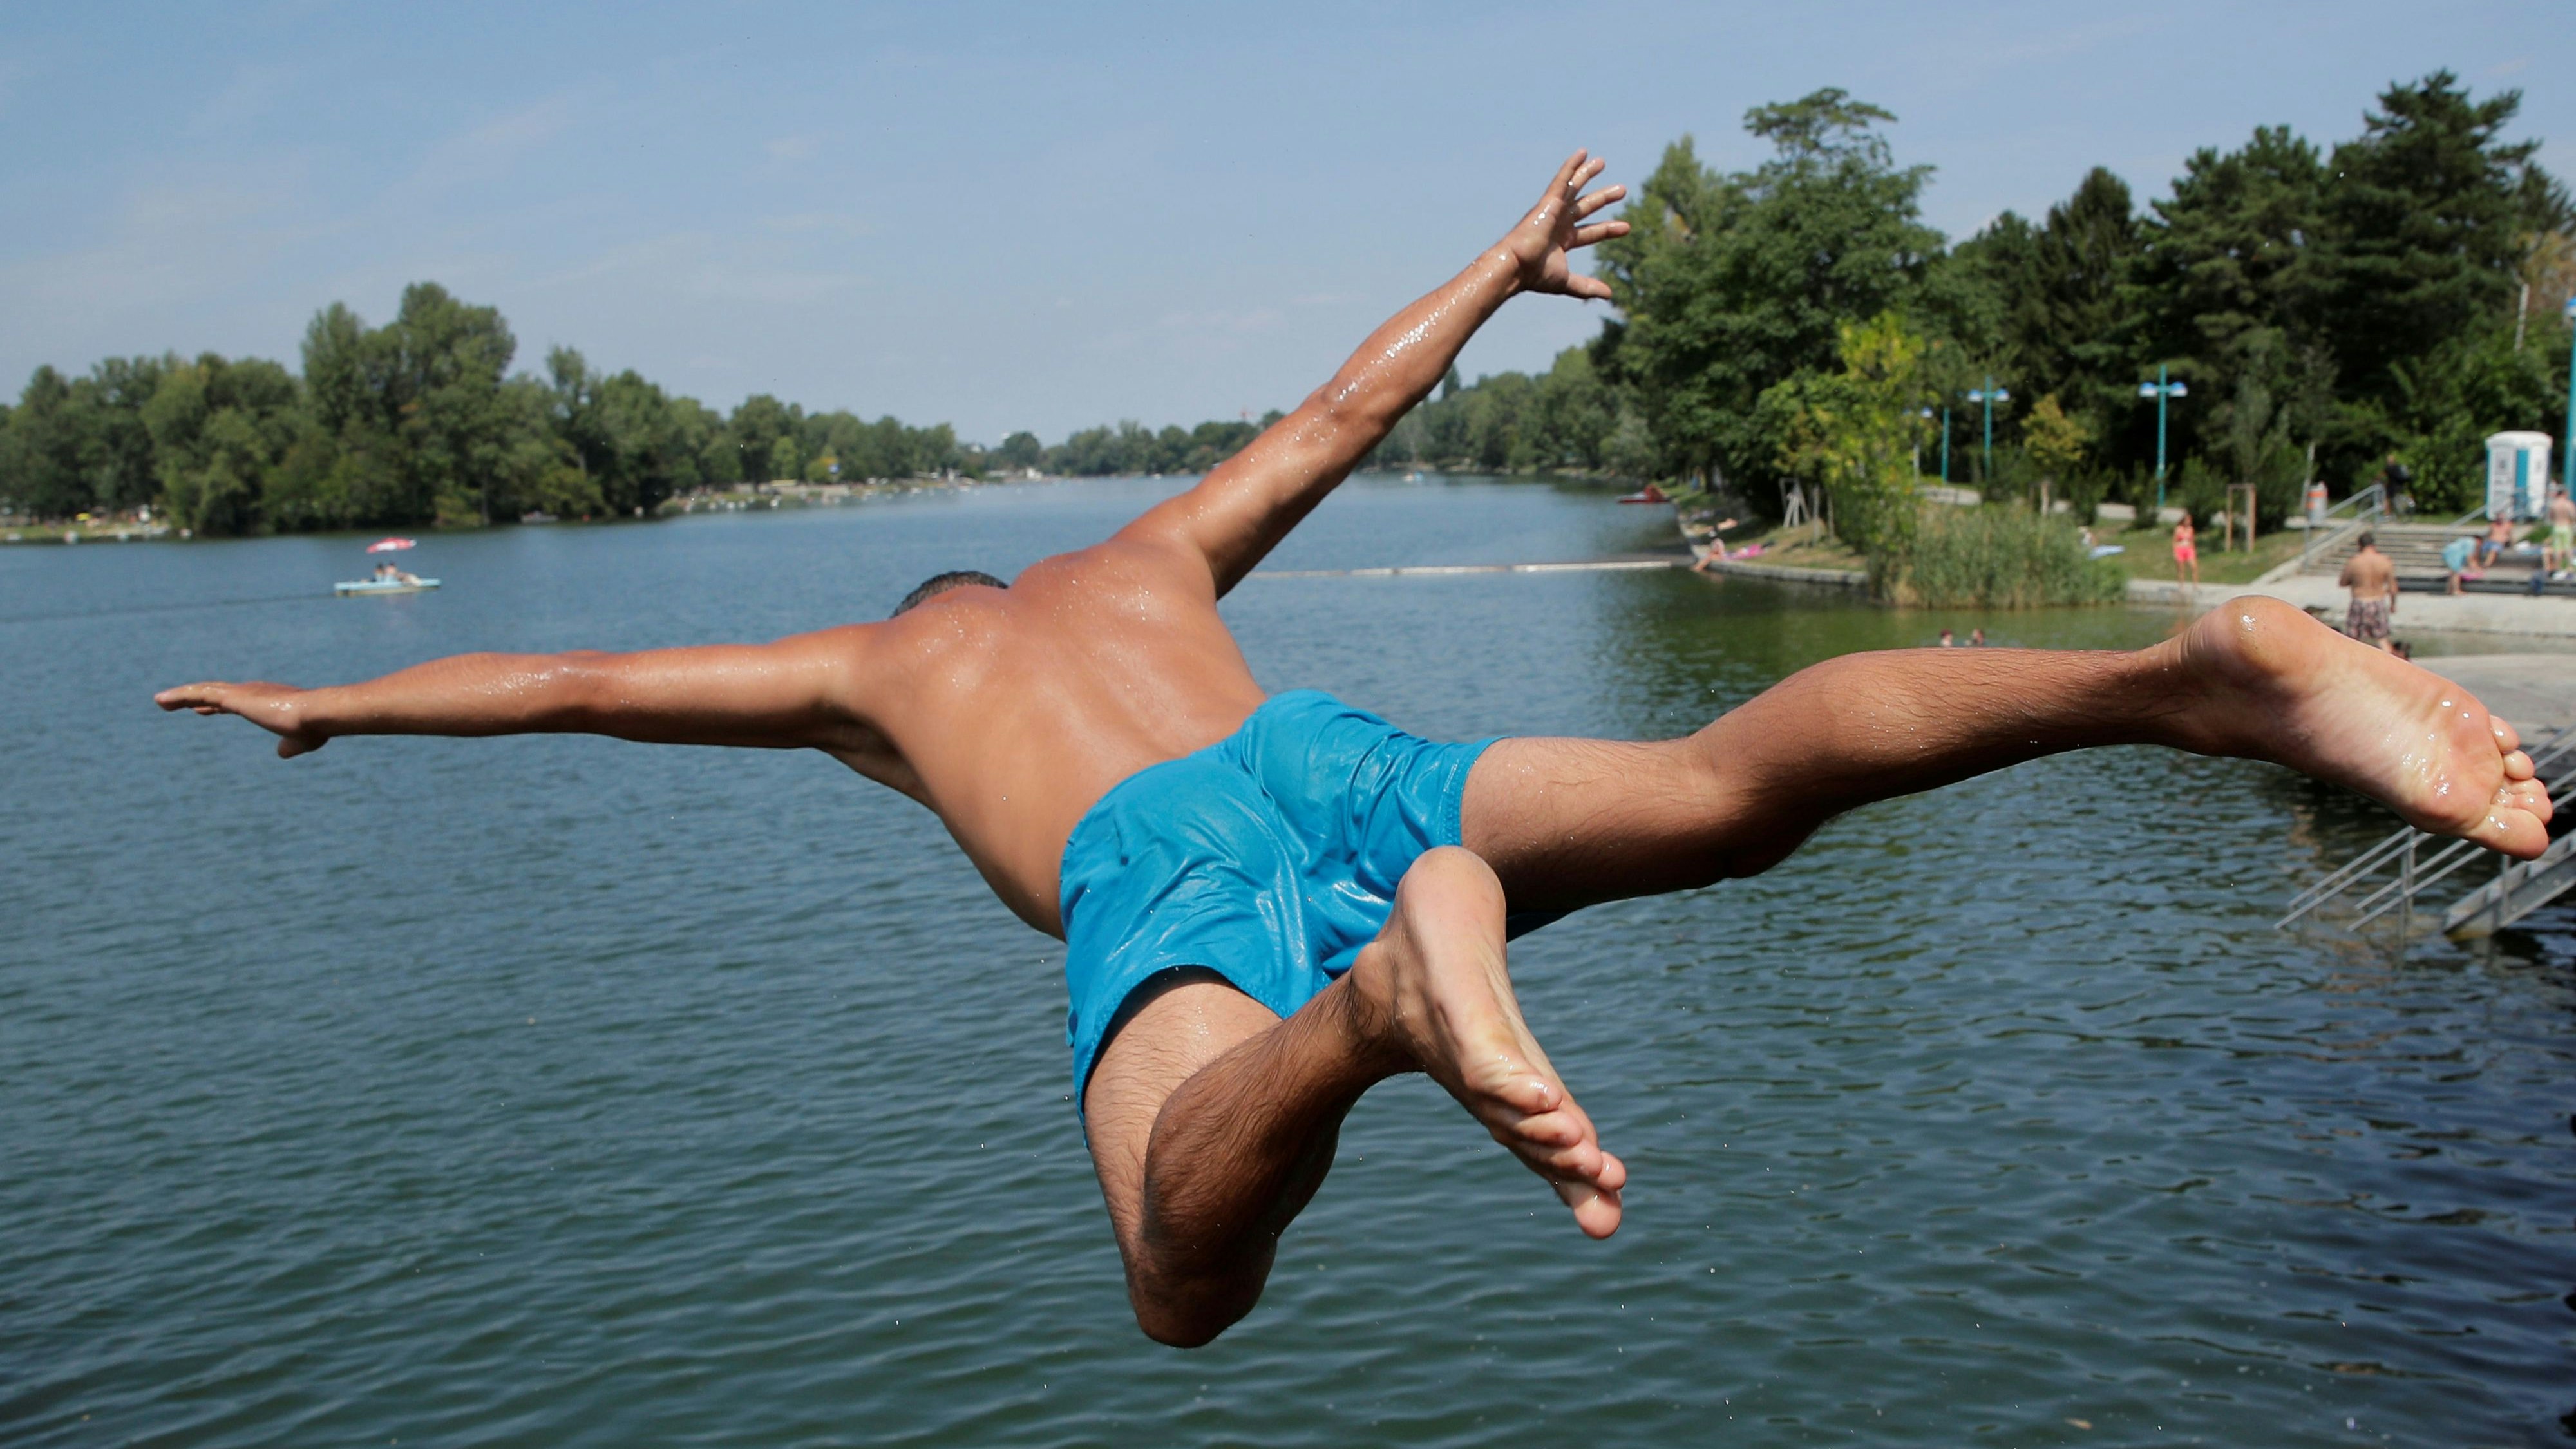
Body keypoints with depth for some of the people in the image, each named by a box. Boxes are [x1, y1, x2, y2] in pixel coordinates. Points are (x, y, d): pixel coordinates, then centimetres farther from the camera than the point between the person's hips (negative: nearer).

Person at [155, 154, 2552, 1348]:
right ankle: (2198, 671, -41)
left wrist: (324, 703, 60)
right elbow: (1338, 414, 46)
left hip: (1165, 890, -3)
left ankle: (1386, 999, -59)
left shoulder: (866, 664, 37)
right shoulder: (1135, 564, 41)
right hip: (1335, 758, 3)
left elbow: (564, 681, 45)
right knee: (1729, 782, -18)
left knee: (1189, 1288, -26)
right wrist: (1502, 262, 61)